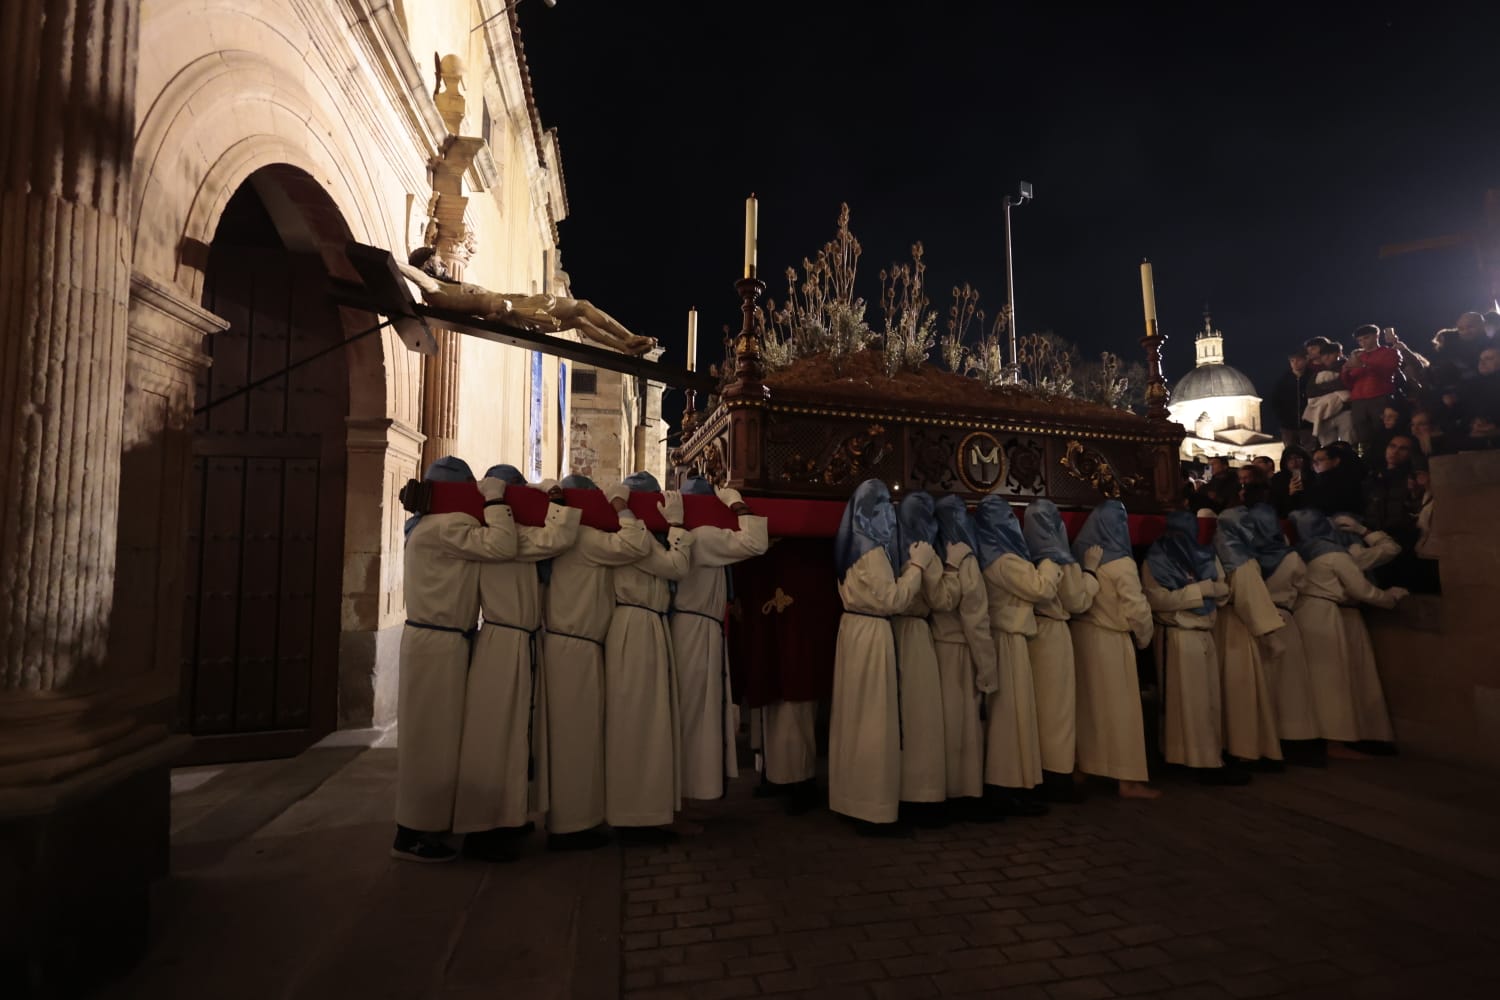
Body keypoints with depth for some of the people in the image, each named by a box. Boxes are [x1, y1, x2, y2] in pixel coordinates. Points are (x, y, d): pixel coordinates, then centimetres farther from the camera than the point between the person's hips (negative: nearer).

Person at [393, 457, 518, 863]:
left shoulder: (432, 526, 16)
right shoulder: (443, 526, -18)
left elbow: (483, 545, 16)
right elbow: (500, 546, -26)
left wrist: (492, 505, 6)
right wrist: (494, 501, -15)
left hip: (440, 639, 11)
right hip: (438, 642, -11)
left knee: (433, 737, 18)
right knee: (431, 738, 0)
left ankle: (420, 824, 31)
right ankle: (413, 834, 12)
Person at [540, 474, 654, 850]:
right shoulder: (584, 537, -15)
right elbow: (635, 545, -24)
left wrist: (617, 513, 13)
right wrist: (620, 506, -12)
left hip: (568, 644, 10)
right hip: (575, 647, -10)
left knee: (569, 735, 16)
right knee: (575, 736, -1)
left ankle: (565, 818, 27)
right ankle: (570, 825, 9)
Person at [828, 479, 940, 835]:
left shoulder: (855, 545, 12)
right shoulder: (872, 549, -16)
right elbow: (892, 600, -17)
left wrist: (910, 563, 9)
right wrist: (917, 565, -10)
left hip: (855, 629, 10)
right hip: (871, 636, -10)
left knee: (855, 716, 15)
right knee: (874, 721, -2)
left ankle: (852, 799, 27)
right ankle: (874, 809, 8)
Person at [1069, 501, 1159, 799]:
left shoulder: (1080, 558, 2)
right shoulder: (1121, 564, -14)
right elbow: (1137, 609, -12)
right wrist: (1144, 638, 4)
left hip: (1080, 634, 6)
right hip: (1110, 641, -6)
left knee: (1088, 706, 16)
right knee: (1119, 708, 4)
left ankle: (1084, 768, 27)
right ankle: (1127, 778, 10)